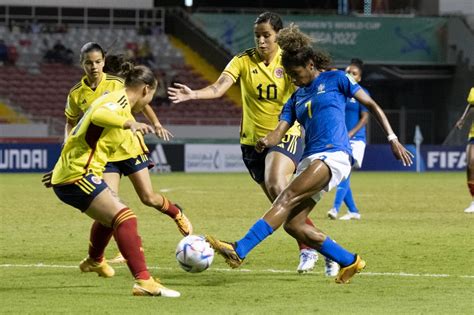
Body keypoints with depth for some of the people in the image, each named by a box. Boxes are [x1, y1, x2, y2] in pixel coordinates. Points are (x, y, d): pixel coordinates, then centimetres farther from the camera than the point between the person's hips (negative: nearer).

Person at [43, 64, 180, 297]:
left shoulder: (115, 99, 19)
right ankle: (144, 281, -33)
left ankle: (94, 261, 57)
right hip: (78, 175, -11)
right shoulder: (120, 101, -12)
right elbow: (97, 116, -36)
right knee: (125, 219, -21)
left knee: (109, 215, 34)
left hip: (66, 174, 11)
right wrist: (129, 124, -51)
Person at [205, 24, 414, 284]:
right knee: (293, 224, -4)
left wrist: (393, 139, 0)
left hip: (334, 155, -8)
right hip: (310, 159, 8)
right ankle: (349, 262, 9)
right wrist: (266, 141, -14)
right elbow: (279, 131, 10)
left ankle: (240, 250, -35)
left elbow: (371, 105, 8)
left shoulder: (335, 79, 7)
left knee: (287, 198, -24)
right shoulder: (296, 98, 22)